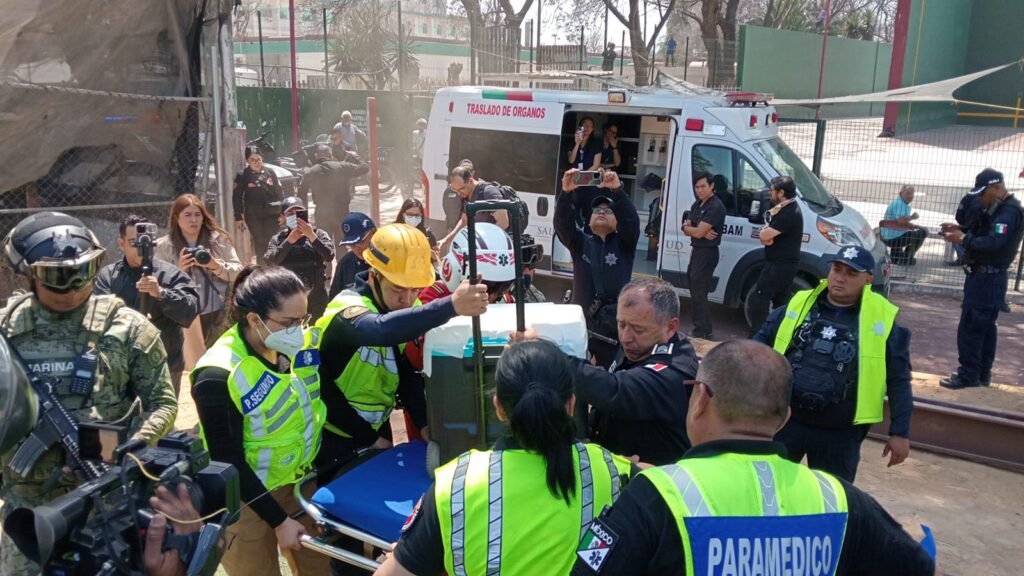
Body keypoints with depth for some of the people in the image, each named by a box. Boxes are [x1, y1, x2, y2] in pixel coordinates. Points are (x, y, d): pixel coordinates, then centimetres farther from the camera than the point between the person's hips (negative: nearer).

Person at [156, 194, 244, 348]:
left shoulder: (219, 239, 5)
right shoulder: (164, 246, 2)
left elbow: (239, 272, 1)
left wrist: (216, 265, -16)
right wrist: (178, 270, -17)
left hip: (219, 315, 1)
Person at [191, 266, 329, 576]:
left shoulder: (305, 343, -11)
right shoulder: (218, 376, -26)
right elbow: (229, 463, -20)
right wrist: (278, 520, -17)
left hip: (300, 482, 5)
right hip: (246, 499, -5)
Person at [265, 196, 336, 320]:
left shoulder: (319, 234, 3)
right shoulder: (278, 239, 7)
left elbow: (329, 256, -13)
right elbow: (271, 260, -11)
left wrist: (311, 235, -19)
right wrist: (289, 240, -18)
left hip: (316, 295, 0)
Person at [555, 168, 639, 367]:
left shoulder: (624, 243, 6)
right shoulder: (580, 242, 10)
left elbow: (631, 221, -12)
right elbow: (562, 223, -6)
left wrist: (617, 190, -26)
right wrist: (566, 193, -22)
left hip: (613, 326, -1)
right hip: (580, 320, 1)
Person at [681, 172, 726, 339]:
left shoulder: (716, 206, -16)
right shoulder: (697, 204, 14)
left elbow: (698, 232, -20)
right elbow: (686, 228, 8)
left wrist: (688, 227, 1)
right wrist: (701, 231, -12)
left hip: (707, 253, -10)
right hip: (697, 251, 10)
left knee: (698, 293, -8)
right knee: (696, 291, 16)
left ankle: (702, 332, -3)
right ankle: (703, 329, 26)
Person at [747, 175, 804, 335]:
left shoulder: (789, 213, -20)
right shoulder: (785, 209, 15)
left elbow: (764, 235, -23)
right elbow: (766, 235, 15)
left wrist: (765, 233, -1)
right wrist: (767, 234, -7)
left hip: (780, 265, -11)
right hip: (784, 263, 11)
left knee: (758, 300, -11)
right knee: (780, 302, 15)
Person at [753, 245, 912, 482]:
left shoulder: (882, 322, -3)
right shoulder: (797, 306, 2)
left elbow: (898, 382, 0)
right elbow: (758, 347, 9)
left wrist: (900, 432, -3)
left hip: (840, 433, -1)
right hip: (785, 419, 2)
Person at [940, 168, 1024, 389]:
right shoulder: (997, 208, 13)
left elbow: (993, 242, -28)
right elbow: (982, 231, 19)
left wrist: (963, 239, -20)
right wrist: (961, 229, 2)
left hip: (989, 277, -10)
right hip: (985, 274, 10)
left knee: (970, 327, -8)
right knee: (985, 326, 15)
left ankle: (968, 375, -2)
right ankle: (982, 373, 24)